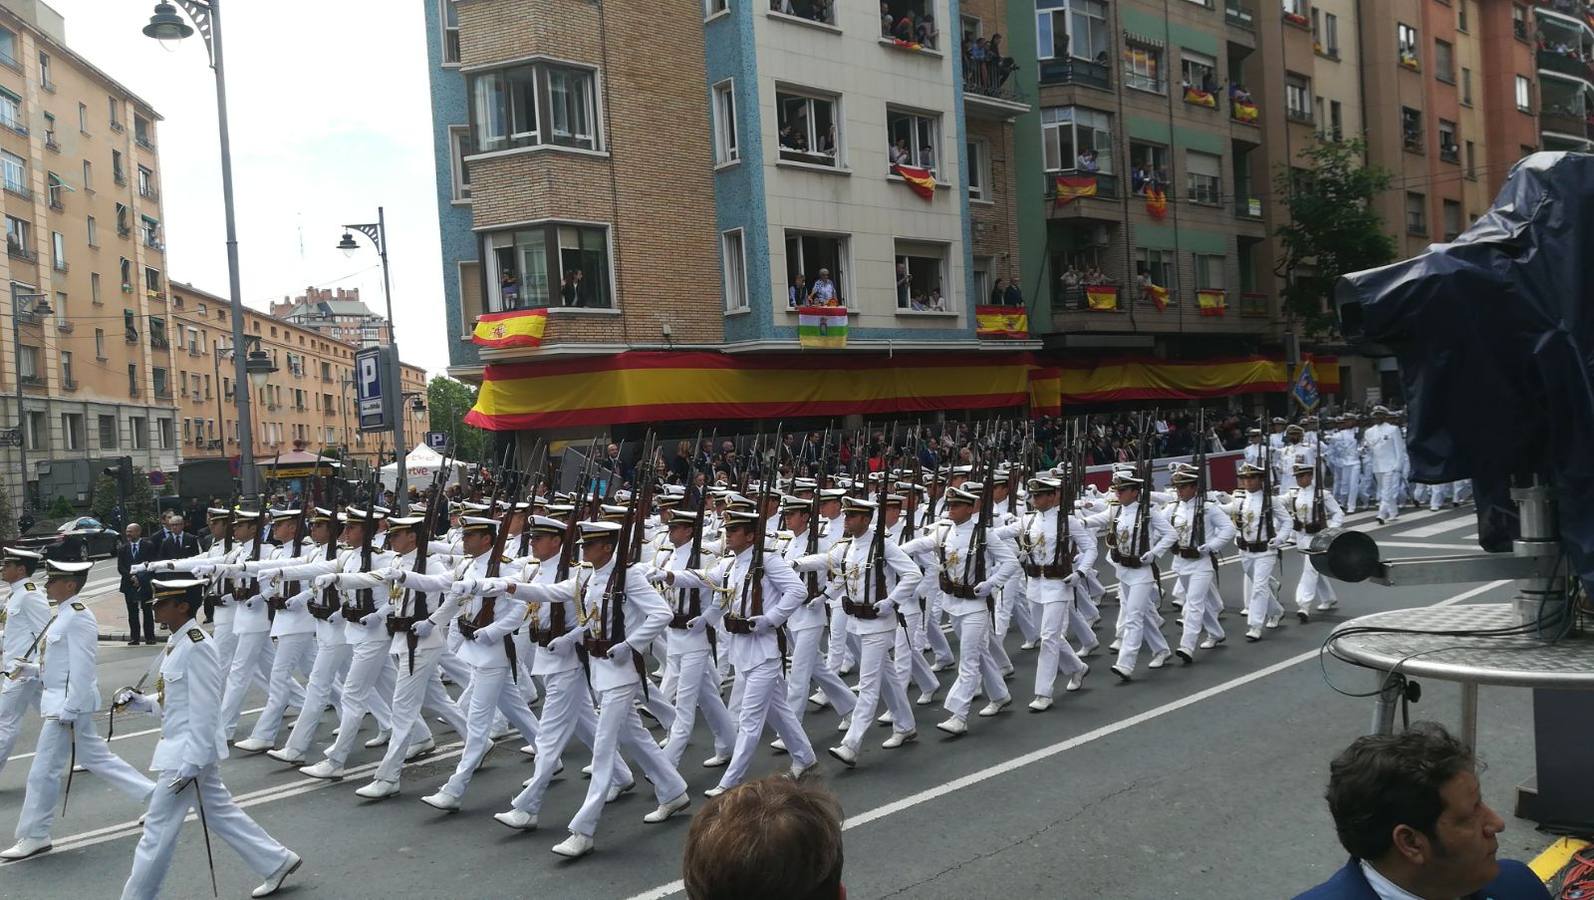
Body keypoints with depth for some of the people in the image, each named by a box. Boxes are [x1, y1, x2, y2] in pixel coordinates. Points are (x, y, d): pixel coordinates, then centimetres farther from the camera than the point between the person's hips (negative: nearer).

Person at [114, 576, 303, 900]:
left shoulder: (197, 647, -21)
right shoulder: (176, 642, 8)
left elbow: (204, 710, -22)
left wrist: (190, 764, -22)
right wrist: (137, 701, 2)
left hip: (190, 752, -10)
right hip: (182, 749, 10)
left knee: (158, 831, 1)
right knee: (221, 813, 17)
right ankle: (277, 862, 27)